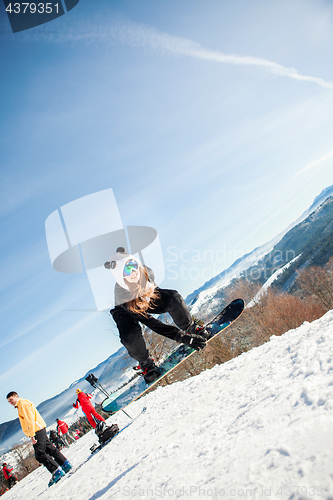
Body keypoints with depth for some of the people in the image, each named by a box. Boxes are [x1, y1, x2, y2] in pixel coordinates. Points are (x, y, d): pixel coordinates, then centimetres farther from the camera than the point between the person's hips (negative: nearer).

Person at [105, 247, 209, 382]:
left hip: (148, 298, 4)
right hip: (125, 312, -3)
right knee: (130, 336, -33)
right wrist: (182, 337, -45)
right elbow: (150, 322, -42)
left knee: (173, 297, -24)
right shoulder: (122, 295, -42)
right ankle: (145, 363, 0)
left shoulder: (146, 272, -31)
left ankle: (191, 328, 2)